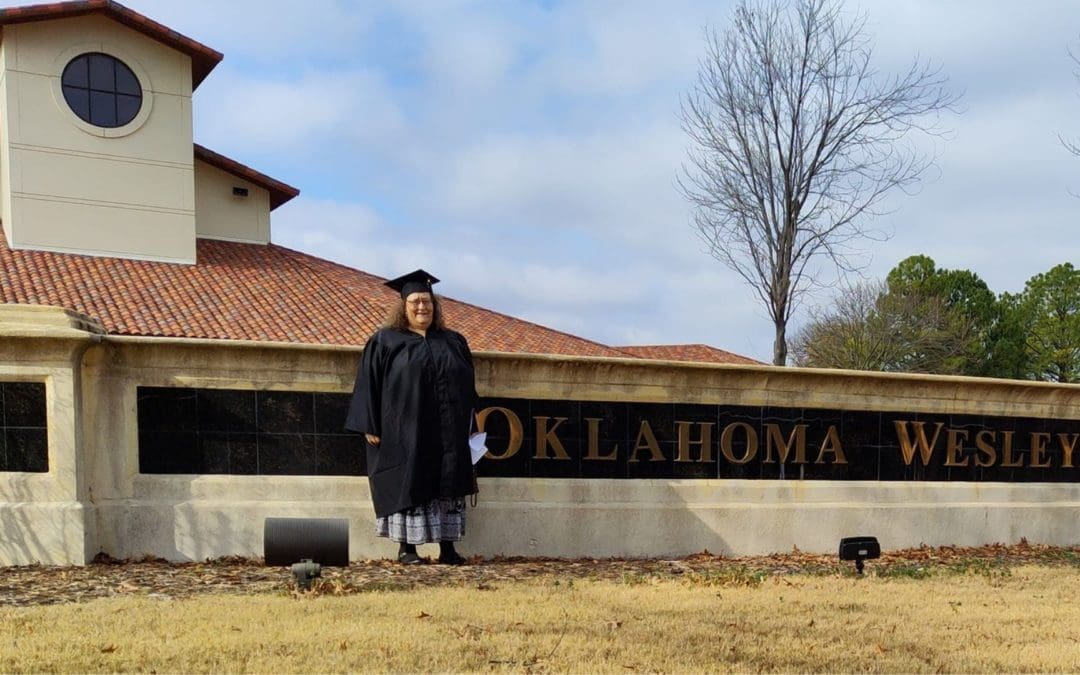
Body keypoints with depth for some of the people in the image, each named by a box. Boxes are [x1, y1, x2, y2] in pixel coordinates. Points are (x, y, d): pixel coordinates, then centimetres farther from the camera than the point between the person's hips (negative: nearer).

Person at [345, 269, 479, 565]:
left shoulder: (454, 342, 14)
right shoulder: (384, 342, 3)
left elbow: (468, 386, 16)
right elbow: (368, 384, -1)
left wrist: (470, 427, 10)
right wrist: (370, 427, -8)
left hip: (447, 435, 4)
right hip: (404, 433, -3)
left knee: (448, 488, 3)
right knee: (407, 486, -2)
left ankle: (447, 548, 10)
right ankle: (406, 548, 8)